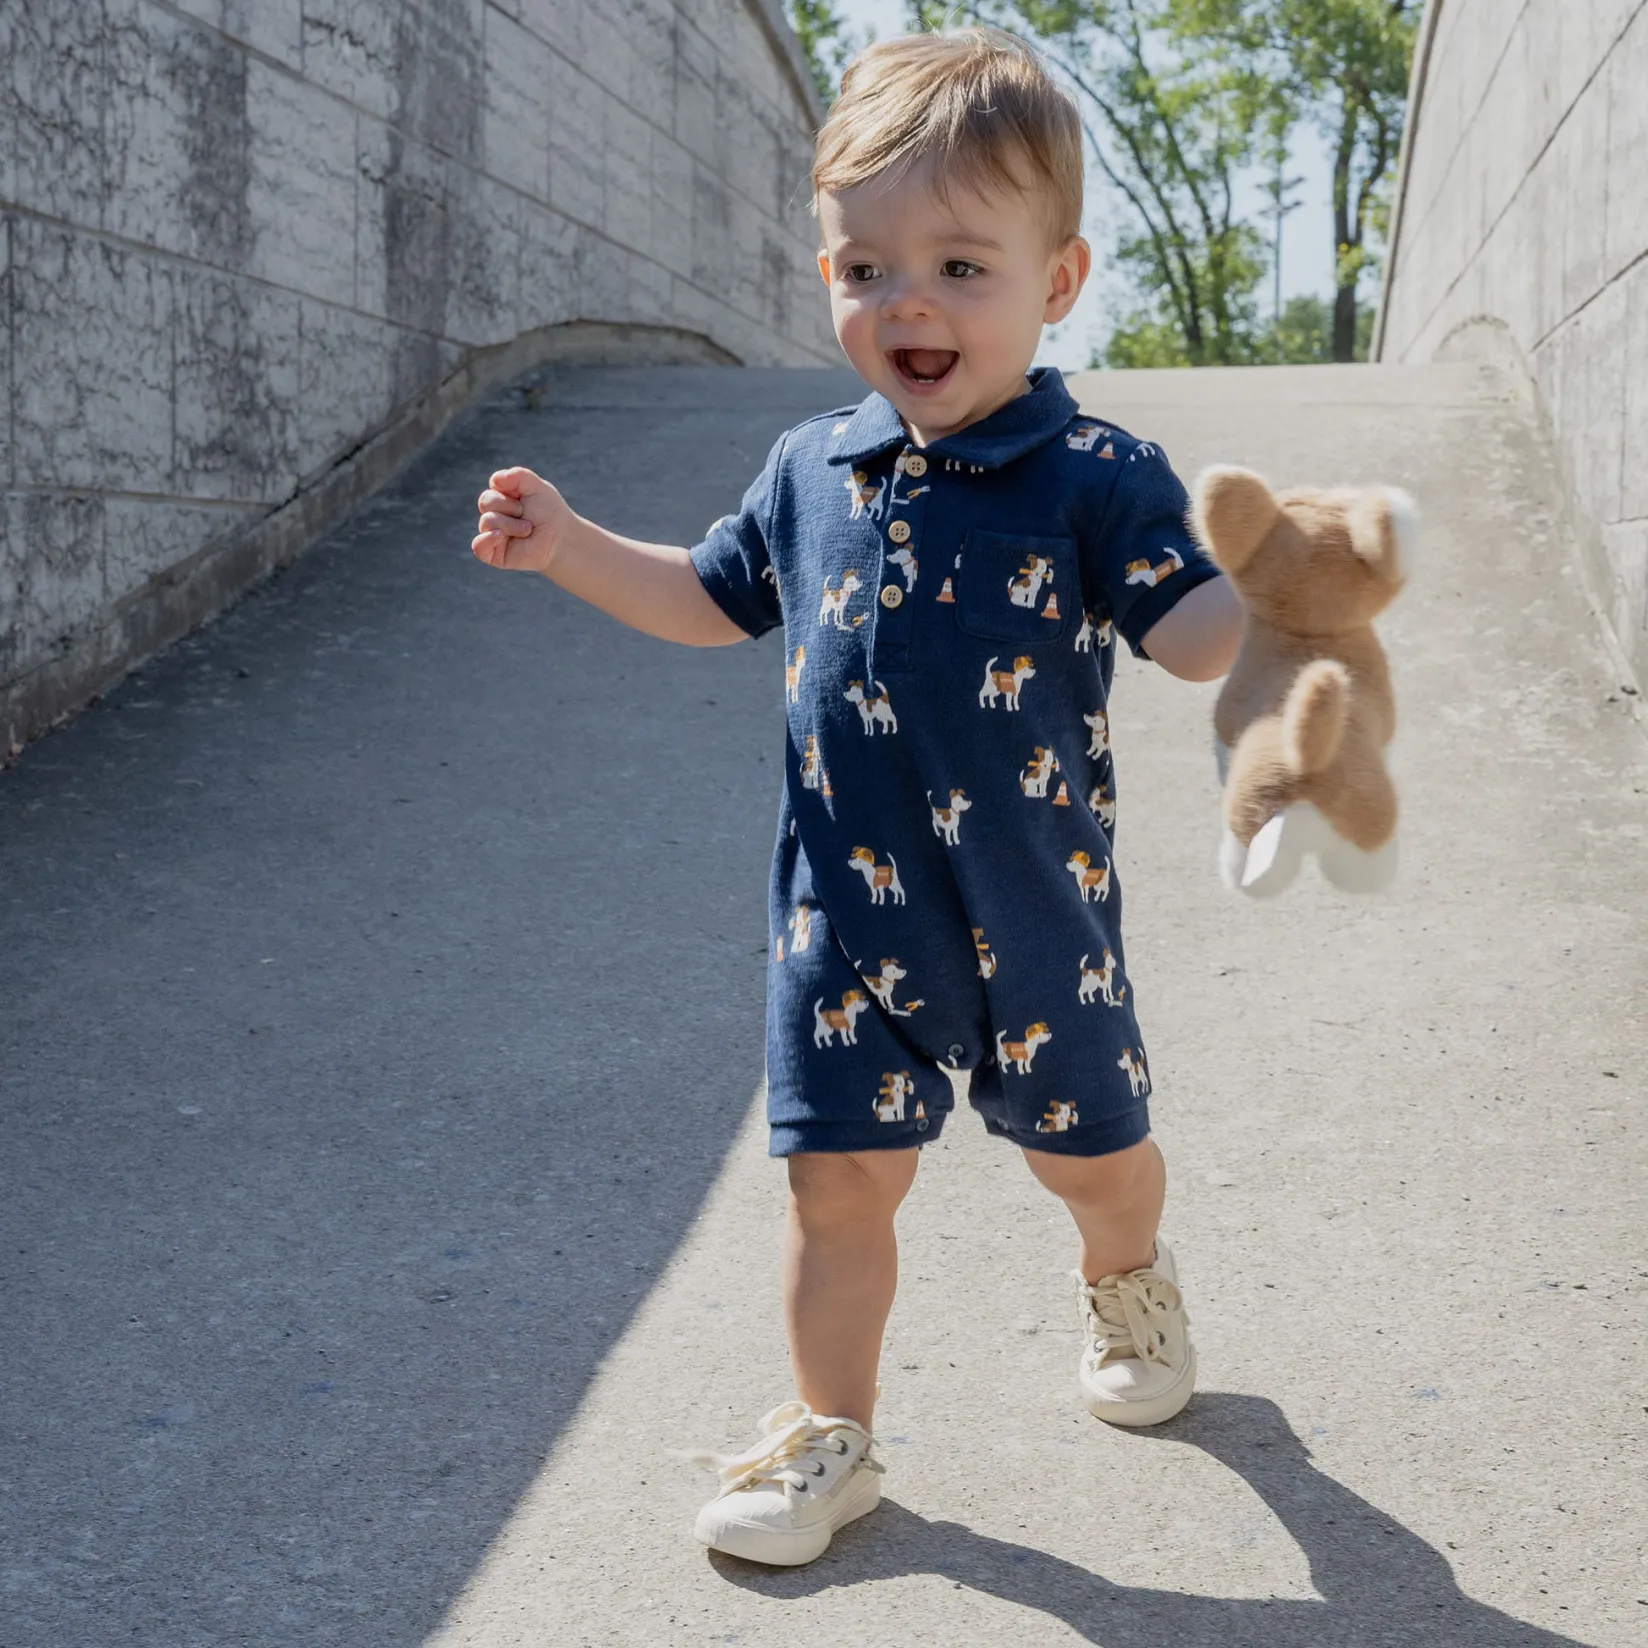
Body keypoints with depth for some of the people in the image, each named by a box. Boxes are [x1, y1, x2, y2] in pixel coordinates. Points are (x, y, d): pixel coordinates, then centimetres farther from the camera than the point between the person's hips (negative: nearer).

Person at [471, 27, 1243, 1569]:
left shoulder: (1097, 476, -12)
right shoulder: (811, 470, 2)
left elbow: (1194, 631, -21)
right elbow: (715, 599, 17)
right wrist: (571, 546, 9)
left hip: (1036, 910, -2)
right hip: (849, 910, 2)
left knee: (1094, 1153, 18)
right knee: (838, 1178, 5)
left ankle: (1128, 1285, 53)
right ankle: (827, 1433, 26)